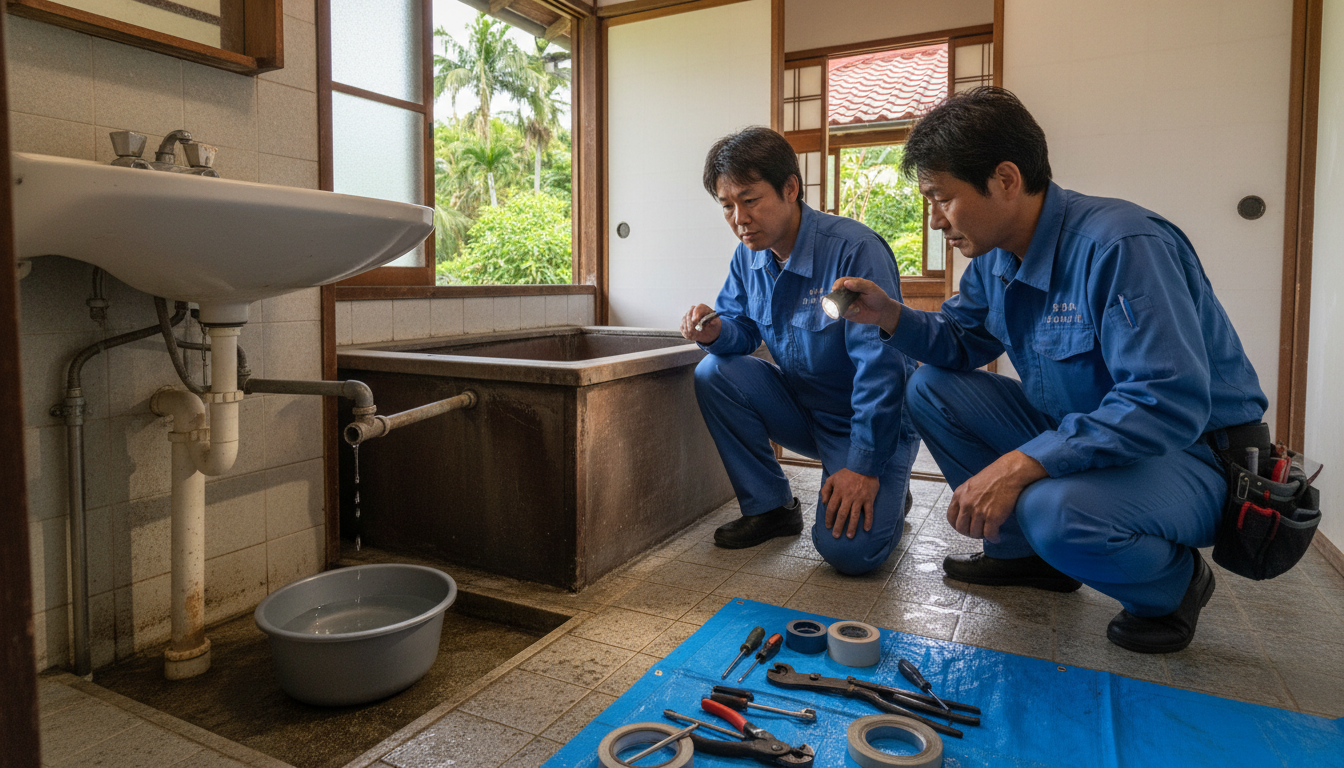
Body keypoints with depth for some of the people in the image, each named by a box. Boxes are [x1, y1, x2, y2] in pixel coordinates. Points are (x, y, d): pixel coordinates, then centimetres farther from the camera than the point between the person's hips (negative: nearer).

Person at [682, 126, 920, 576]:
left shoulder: (855, 250, -24)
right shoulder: (748, 257, -2)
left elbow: (881, 367, -25)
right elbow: (743, 329, 8)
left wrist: (864, 467, -25)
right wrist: (715, 331, -18)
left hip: (872, 421, -6)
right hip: (802, 411, 6)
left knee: (848, 549, -24)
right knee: (714, 373, -17)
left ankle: (886, 491, 13)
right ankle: (770, 506, -2)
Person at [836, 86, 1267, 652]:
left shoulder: (1120, 246, -27)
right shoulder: (996, 254, -1)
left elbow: (1170, 405, -33)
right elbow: (963, 343, 11)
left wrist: (1022, 463, -39)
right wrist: (891, 317, -9)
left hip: (1192, 452, -8)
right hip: (1072, 430, 8)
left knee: (1056, 510, -37)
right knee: (930, 388, -3)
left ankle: (1173, 581, 0)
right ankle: (1024, 550, 9)